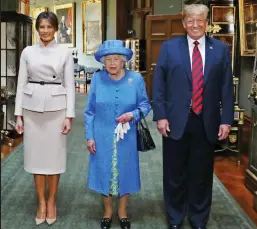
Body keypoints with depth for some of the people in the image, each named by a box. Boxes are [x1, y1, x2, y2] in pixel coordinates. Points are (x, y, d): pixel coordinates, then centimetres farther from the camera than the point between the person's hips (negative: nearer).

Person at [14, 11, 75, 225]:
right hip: (32, 107, 2)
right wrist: (18, 115, 0)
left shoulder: (64, 53, 1)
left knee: (54, 154, 5)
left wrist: (69, 116, -7)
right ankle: (41, 201, 21)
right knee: (36, 154, 7)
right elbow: (21, 84, 5)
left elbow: (69, 85, 0)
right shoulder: (28, 52, 5)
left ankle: (52, 201, 21)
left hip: (56, 107, -1)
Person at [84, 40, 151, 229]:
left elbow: (145, 104, 1)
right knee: (105, 172, 10)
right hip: (103, 136, 0)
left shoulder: (136, 78, -6)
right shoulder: (97, 78, -5)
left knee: (124, 171, 11)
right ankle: (108, 211, 30)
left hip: (126, 136, 0)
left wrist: (133, 115, -18)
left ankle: (123, 211, 31)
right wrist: (89, 136, -2)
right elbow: (90, 110, 0)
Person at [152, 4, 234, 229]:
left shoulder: (221, 49, 4)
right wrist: (160, 116, -6)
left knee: (202, 174, 11)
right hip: (176, 121, 0)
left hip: (207, 122, 1)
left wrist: (226, 120, -2)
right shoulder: (169, 47, 1)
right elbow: (159, 84, 1)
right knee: (175, 174, 12)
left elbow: (227, 87, 3)